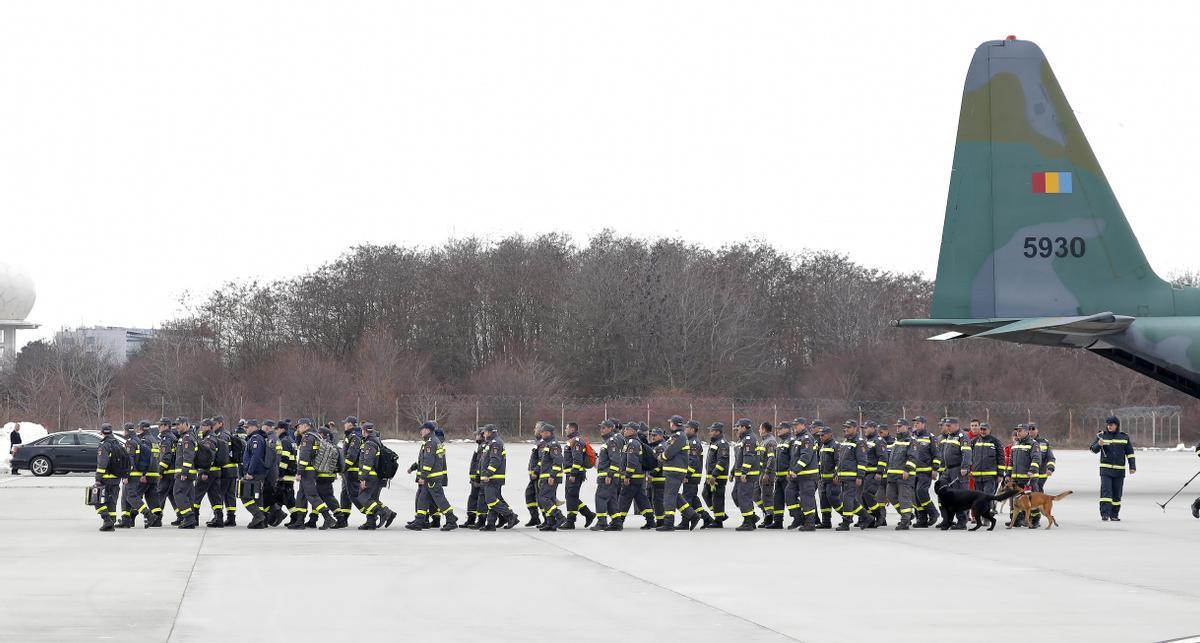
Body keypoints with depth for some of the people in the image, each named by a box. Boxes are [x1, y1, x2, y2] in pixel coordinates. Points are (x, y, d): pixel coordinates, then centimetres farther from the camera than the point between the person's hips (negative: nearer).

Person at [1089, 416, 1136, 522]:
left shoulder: (1124, 437, 6)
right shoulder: (1101, 436, 3)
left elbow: (1130, 453, 9)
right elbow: (1093, 449, 0)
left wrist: (1132, 467, 2)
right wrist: (1099, 444, -22)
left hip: (1119, 470, 2)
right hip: (1105, 469, -2)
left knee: (1117, 493, 5)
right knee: (1106, 490, -13)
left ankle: (1114, 514, 14)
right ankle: (1105, 514, -17)